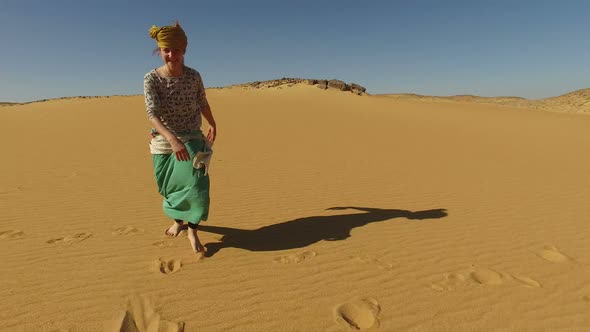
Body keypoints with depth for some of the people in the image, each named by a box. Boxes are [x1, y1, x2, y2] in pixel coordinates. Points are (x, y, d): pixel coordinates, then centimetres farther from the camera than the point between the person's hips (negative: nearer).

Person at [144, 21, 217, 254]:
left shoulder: (193, 76, -8)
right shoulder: (151, 78, -14)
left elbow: (203, 104, 8)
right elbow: (152, 114, -25)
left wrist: (213, 126, 17)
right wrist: (173, 140, -40)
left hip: (192, 140, 0)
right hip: (164, 142, 0)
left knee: (196, 184, -13)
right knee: (170, 187, 15)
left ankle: (192, 231, 7)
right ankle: (177, 220, 42)